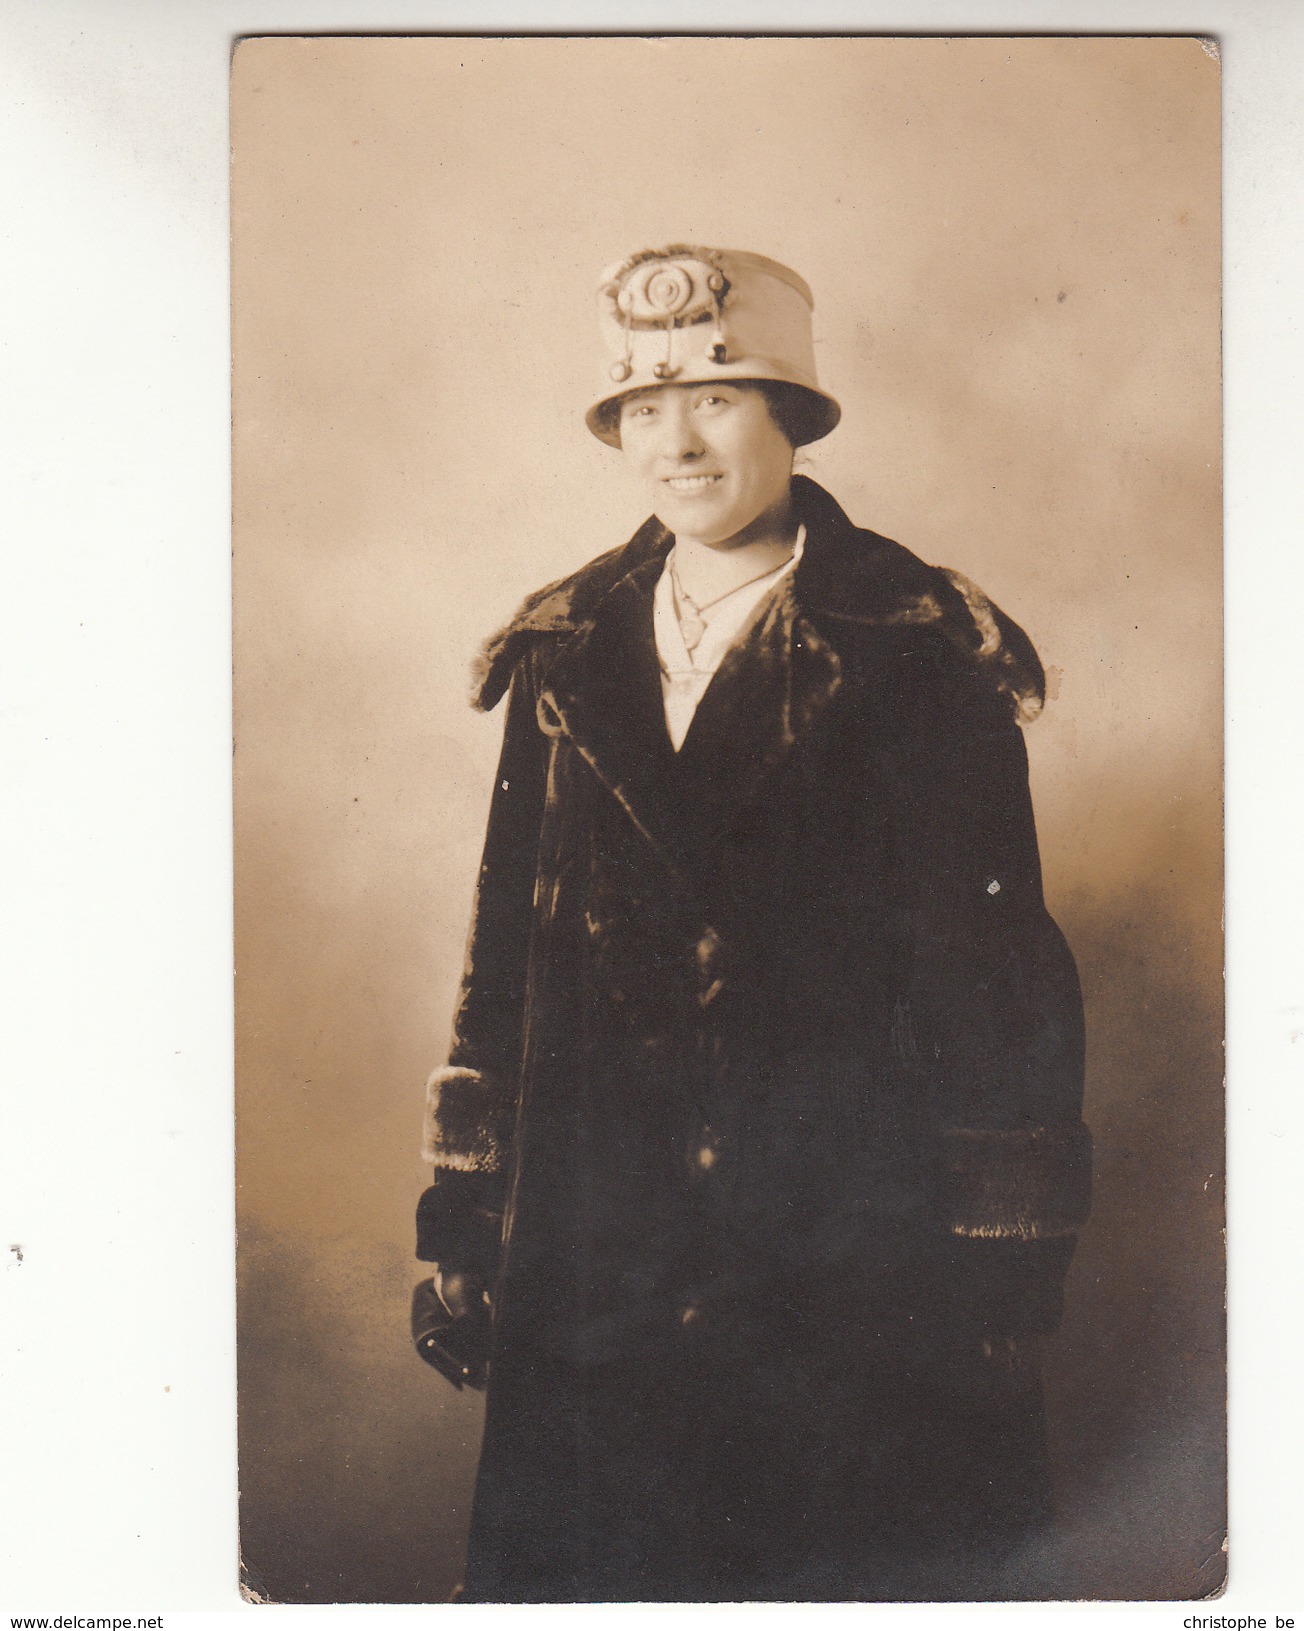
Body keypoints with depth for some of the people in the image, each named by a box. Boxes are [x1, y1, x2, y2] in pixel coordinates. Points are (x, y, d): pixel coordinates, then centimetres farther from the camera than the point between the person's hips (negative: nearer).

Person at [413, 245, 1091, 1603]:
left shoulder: (924, 658, -6)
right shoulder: (568, 654, 7)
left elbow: (996, 978, -6)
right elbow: (504, 953, 10)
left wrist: (1003, 1277, -7)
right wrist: (462, 1210, 9)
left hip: (852, 1264, -3)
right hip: (595, 1267, 4)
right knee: (566, 1569, 13)